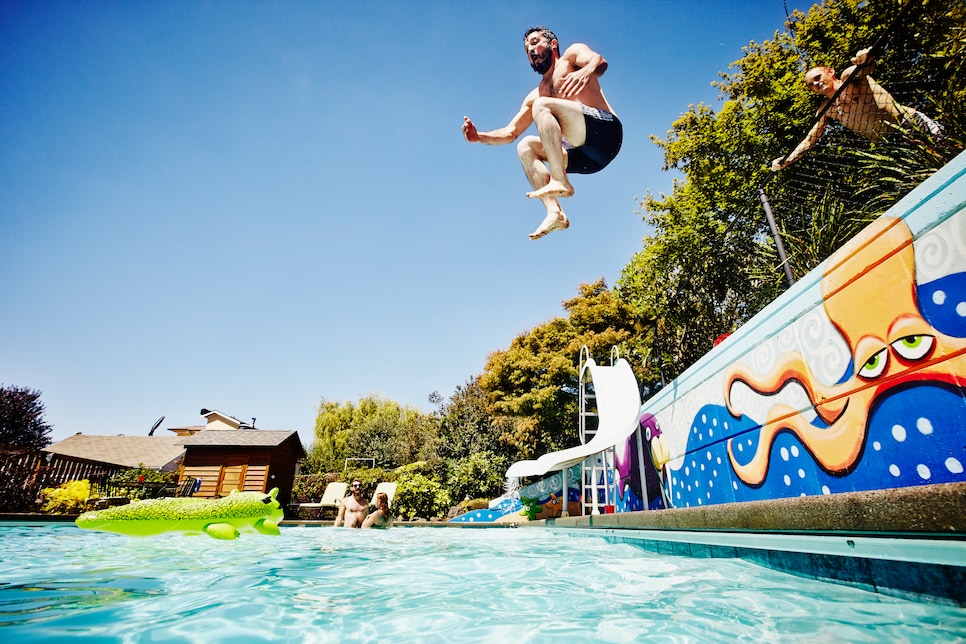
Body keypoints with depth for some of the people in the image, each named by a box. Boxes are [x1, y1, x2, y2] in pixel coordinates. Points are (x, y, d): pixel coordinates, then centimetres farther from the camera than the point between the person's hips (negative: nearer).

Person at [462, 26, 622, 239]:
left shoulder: (572, 54, 13)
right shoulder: (535, 96, 27)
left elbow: (600, 61, -10)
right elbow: (509, 133, 23)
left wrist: (586, 72, -34)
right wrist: (479, 137, 6)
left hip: (605, 129, -6)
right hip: (586, 158, 6)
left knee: (542, 106, -17)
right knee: (526, 146, 0)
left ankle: (560, 182, -27)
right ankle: (555, 213, -19)